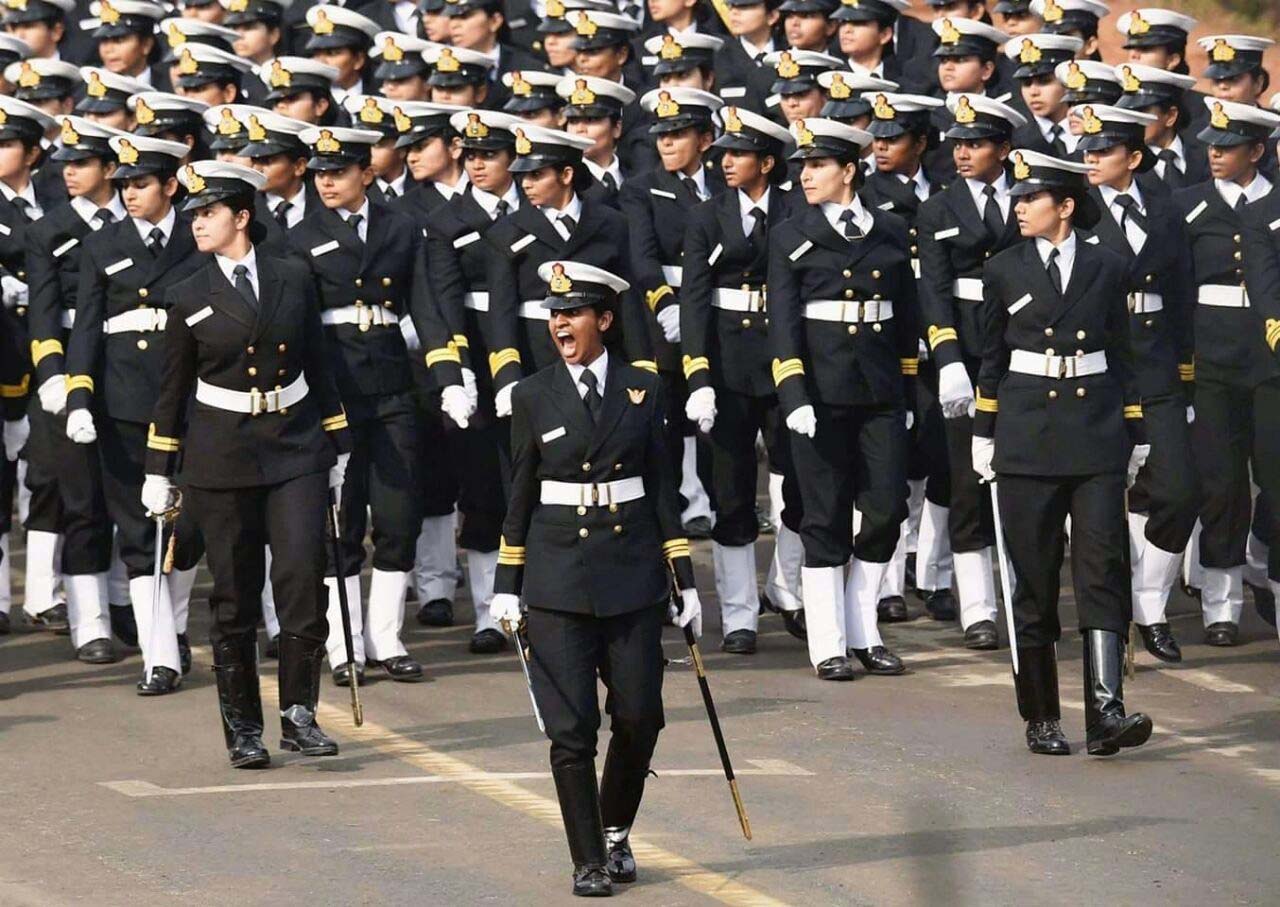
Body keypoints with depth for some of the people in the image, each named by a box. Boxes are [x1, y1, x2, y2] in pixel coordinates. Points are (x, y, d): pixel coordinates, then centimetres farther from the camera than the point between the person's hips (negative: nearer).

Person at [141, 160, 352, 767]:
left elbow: (318, 368, 10)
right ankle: (243, 728, 11)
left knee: (303, 574, -12)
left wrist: (337, 449, 10)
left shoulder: (293, 280, 4)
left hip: (296, 450, 0)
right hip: (222, 458, 0)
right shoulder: (189, 298, 2)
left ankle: (298, 714, -5)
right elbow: (172, 392, 8)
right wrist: (160, 472, 8)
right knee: (234, 597, 2)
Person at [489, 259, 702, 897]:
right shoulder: (534, 397, 2)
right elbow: (520, 497, 6)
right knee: (571, 729, -5)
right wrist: (507, 586, 4)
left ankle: (616, 833, 26)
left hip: (631, 579, 1)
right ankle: (588, 861, 5)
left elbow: (662, 490, 7)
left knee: (639, 718, 2)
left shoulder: (641, 390, 4)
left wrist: (685, 581, 4)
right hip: (557, 582, -1)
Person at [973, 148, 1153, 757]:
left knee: (1104, 568, -10)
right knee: (1034, 576, 2)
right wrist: (983, 435, 6)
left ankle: (1107, 711, -17)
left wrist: (1135, 435, 9)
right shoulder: (1005, 272, 5)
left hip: (1096, 434, 0)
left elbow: (1122, 356, 11)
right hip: (1027, 439, 0)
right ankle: (1041, 718, 11)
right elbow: (991, 359, 10)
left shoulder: (1106, 268, 6)